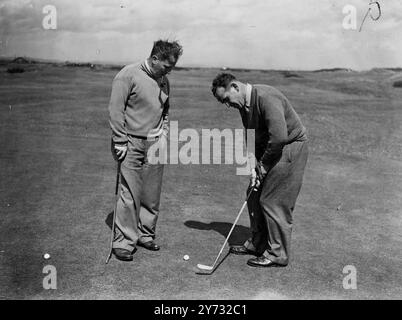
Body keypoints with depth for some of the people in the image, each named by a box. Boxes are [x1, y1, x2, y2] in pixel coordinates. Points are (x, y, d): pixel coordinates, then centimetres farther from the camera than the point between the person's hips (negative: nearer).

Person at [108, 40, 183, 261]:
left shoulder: (163, 81, 12)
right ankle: (123, 242, 4)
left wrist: (163, 136, 11)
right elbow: (115, 110, -10)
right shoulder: (128, 75, -8)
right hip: (131, 143, -6)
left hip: (154, 145, 6)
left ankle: (145, 235, 24)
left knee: (152, 195, 9)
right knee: (130, 195, -6)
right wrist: (120, 142, -12)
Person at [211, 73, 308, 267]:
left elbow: (279, 136, -33)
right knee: (254, 195, 12)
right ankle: (257, 244, 26)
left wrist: (264, 164, -20)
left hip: (291, 148, -9)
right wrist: (253, 165, -6)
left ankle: (278, 255, 8)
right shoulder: (244, 105, 4)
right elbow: (251, 137, 9)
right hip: (269, 150, 10)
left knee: (273, 201, -7)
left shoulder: (266, 98, -26)